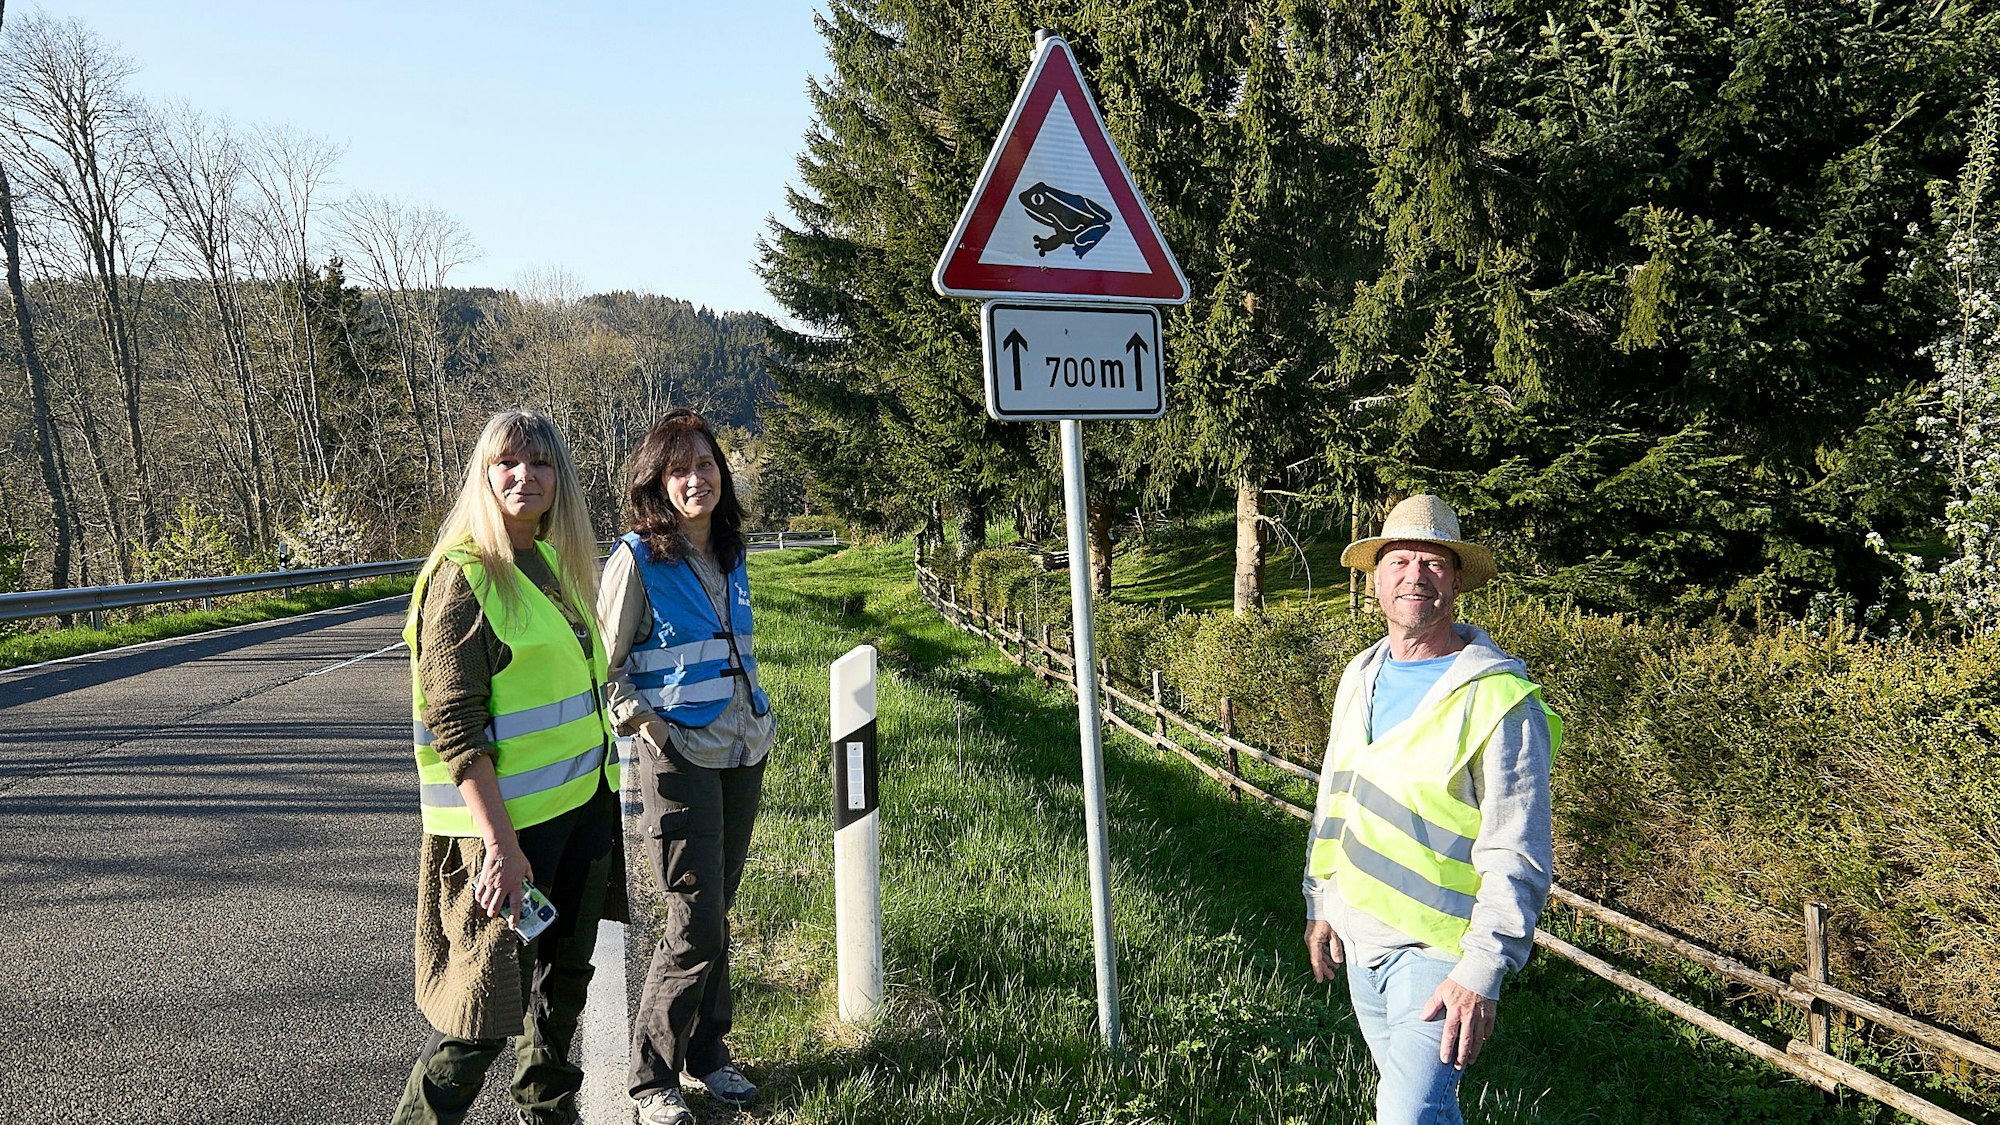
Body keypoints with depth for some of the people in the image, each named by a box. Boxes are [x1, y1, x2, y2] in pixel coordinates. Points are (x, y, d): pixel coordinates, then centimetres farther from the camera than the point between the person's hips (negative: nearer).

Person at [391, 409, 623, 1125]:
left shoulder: (555, 560, 9)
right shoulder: (464, 574, -14)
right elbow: (453, 726, -19)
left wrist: (602, 790, 16)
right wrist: (500, 844, -24)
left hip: (584, 801, 8)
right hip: (510, 821, -8)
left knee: (564, 975, 20)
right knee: (493, 1001, -2)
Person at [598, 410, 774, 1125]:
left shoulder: (729, 555, 9)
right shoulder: (636, 559, -10)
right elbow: (604, 667, -7)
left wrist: (761, 717, 13)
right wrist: (646, 726, -16)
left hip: (742, 752, 6)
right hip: (679, 758, -6)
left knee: (716, 912, 14)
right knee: (697, 924, -5)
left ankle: (705, 1054, 28)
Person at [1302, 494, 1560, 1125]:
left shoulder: (1499, 698, -17)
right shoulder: (1361, 676, 5)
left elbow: (1517, 855, -19)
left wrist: (1482, 972, -23)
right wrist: (1319, 902, 17)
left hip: (1438, 947, -7)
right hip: (1358, 933, 7)